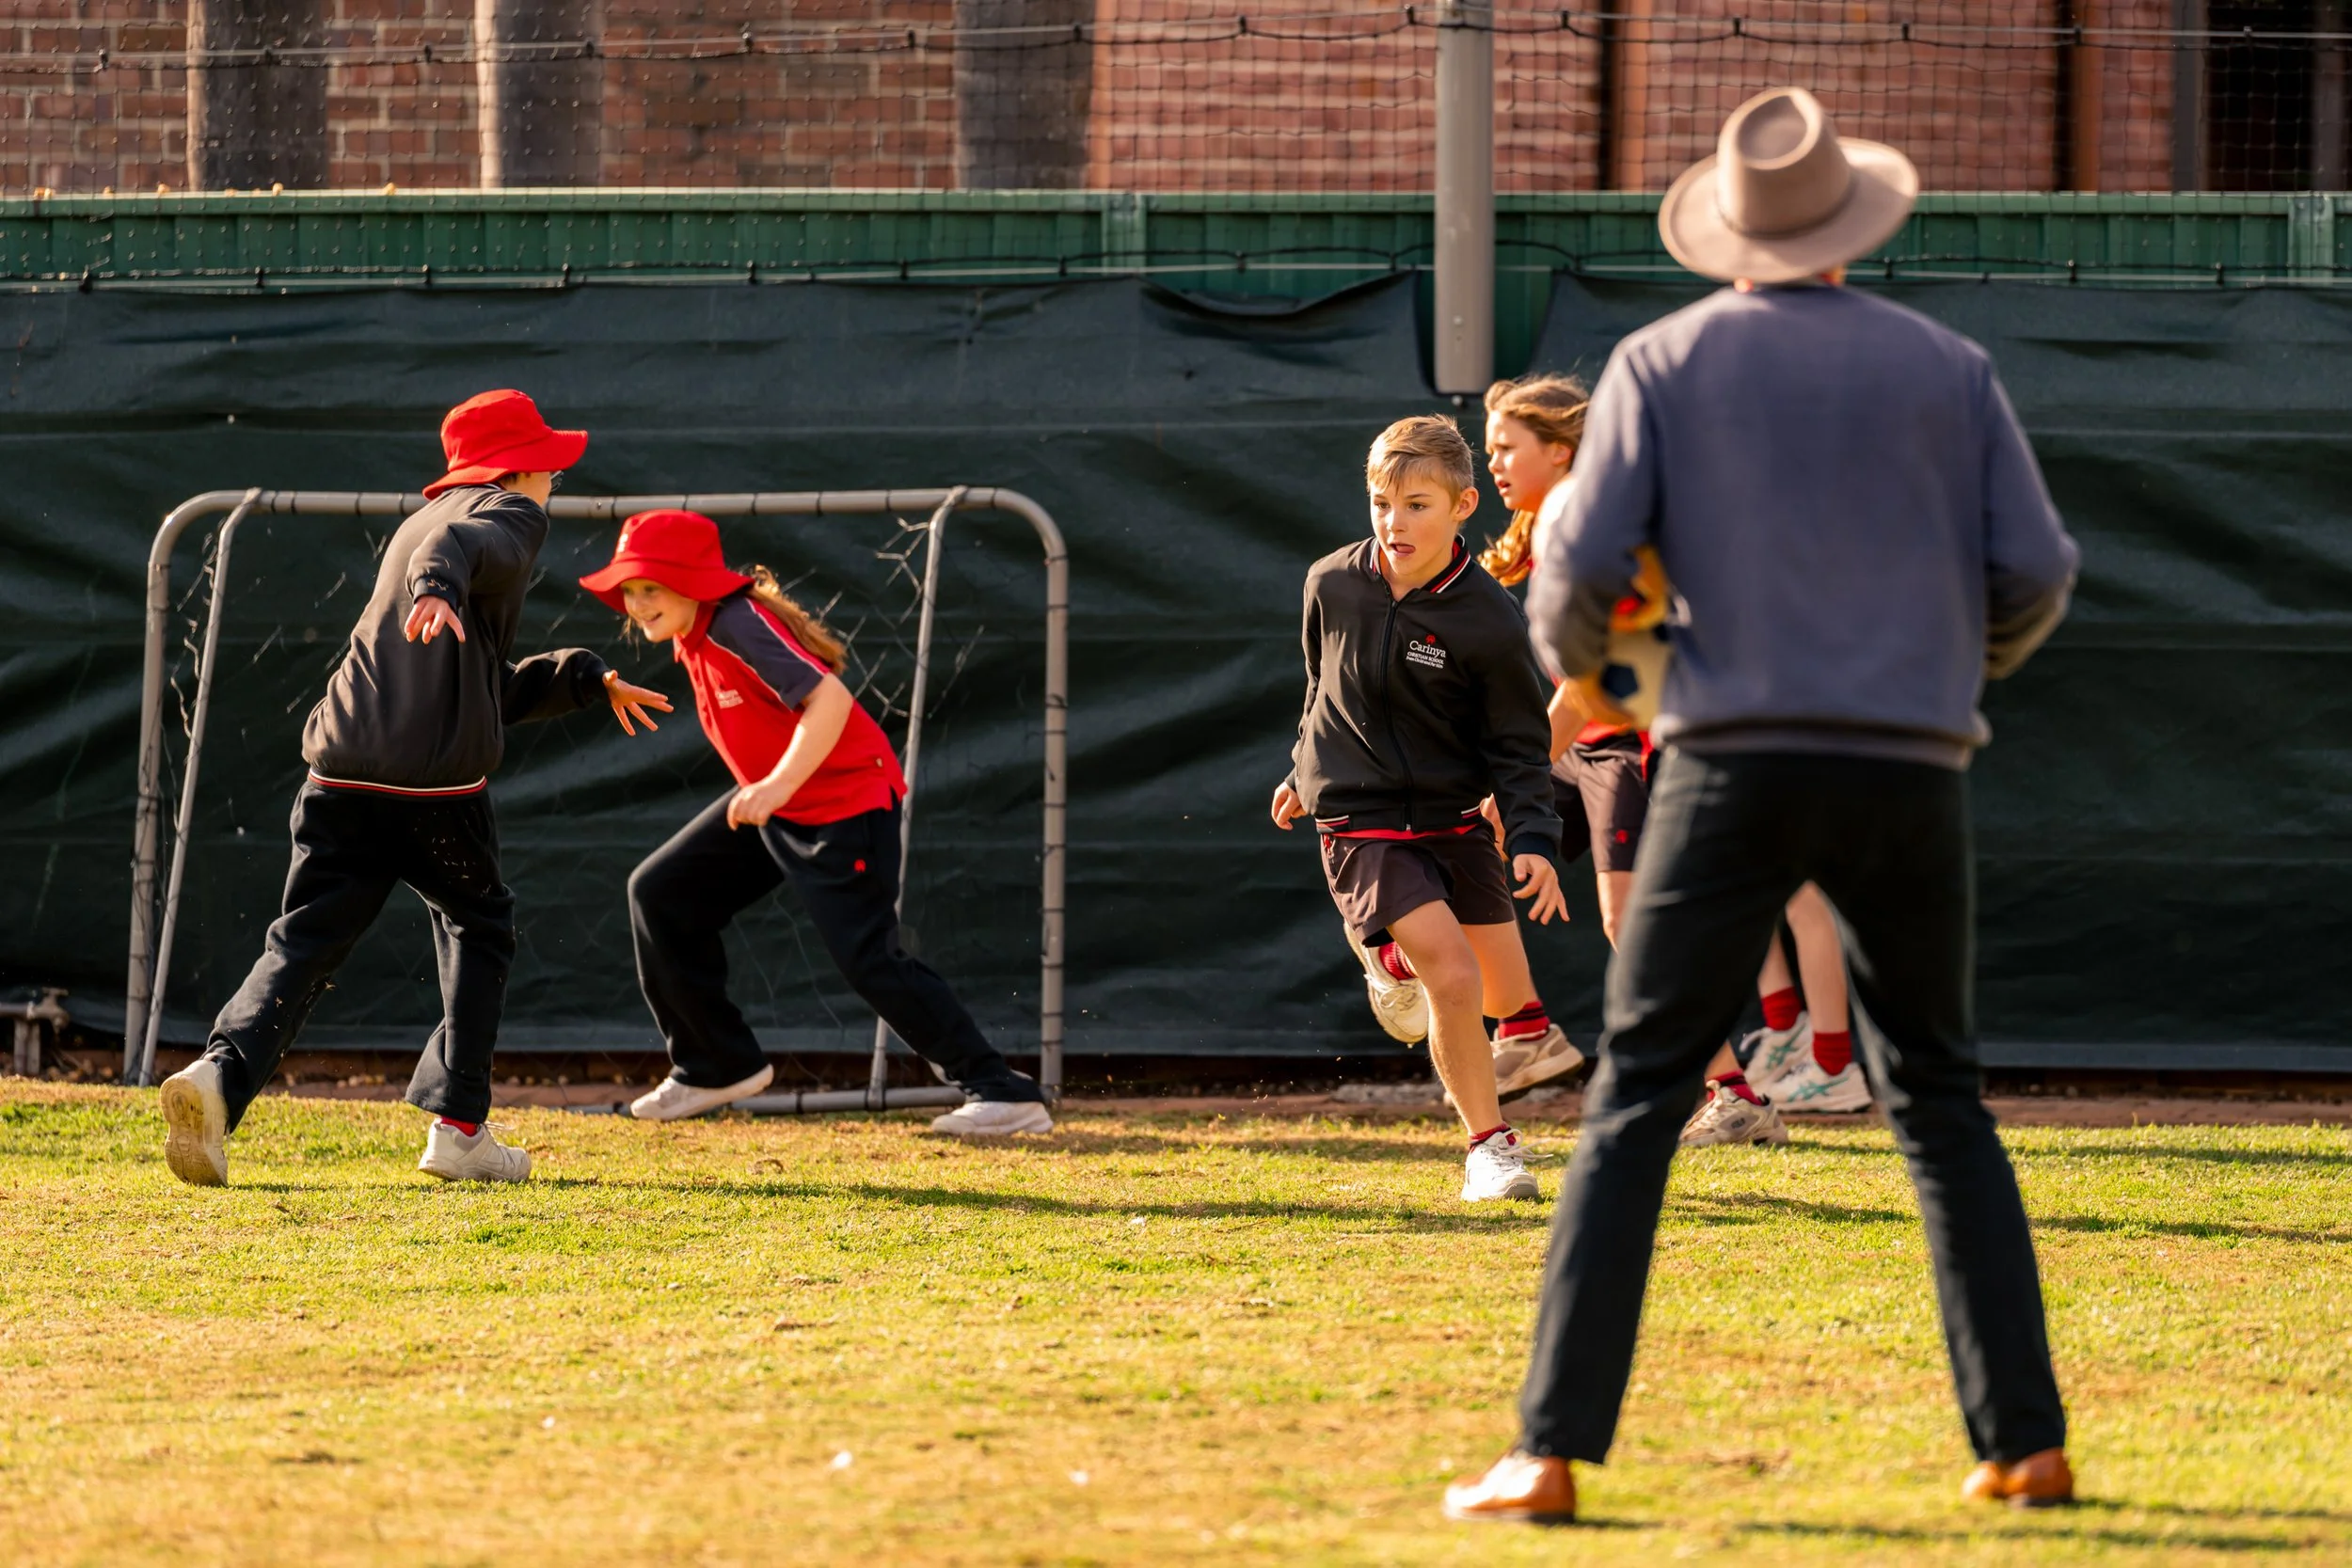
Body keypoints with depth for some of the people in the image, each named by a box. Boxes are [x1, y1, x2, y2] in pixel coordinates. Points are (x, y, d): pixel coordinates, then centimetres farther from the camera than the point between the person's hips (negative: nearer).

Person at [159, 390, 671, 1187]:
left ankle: (220, 1074, -27)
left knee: (305, 943, 0)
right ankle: (457, 1127, 14)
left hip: (341, 778, 5)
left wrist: (585, 678, 39)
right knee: (478, 923, 18)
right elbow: (461, 545, -20)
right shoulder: (511, 515, 7)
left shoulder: (417, 523, 31)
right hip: (439, 781, -5)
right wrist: (440, 588, -40)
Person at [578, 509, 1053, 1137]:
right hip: (772, 804, 10)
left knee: (868, 957, -17)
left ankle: (1003, 1091, -13)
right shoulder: (690, 637, 4)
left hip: (843, 803, -10)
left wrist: (779, 784, -47)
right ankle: (717, 1067, 21)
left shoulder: (740, 624, -25)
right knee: (660, 893, 10)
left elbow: (828, 698, -37)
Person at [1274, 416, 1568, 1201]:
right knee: (1452, 974, -18)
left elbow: (1518, 745, -6)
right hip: (1362, 826, -1)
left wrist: (1534, 839, -18)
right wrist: (1307, 768, 25)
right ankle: (1489, 1147, -6)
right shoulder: (1332, 584, -5)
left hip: (1454, 823, 1)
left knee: (1507, 985, 8)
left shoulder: (1488, 619, -12)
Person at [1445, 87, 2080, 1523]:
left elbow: (1584, 567, -2)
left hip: (1738, 760, -2)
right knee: (1942, 1101, 14)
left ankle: (1556, 1449, -11)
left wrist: (1569, 654, 20)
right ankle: (2025, 1442, 8)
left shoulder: (1665, 363, 5)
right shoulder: (1945, 367, 9)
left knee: (1637, 1101, -2)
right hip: (1909, 762, 2)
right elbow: (2038, 572, 4)